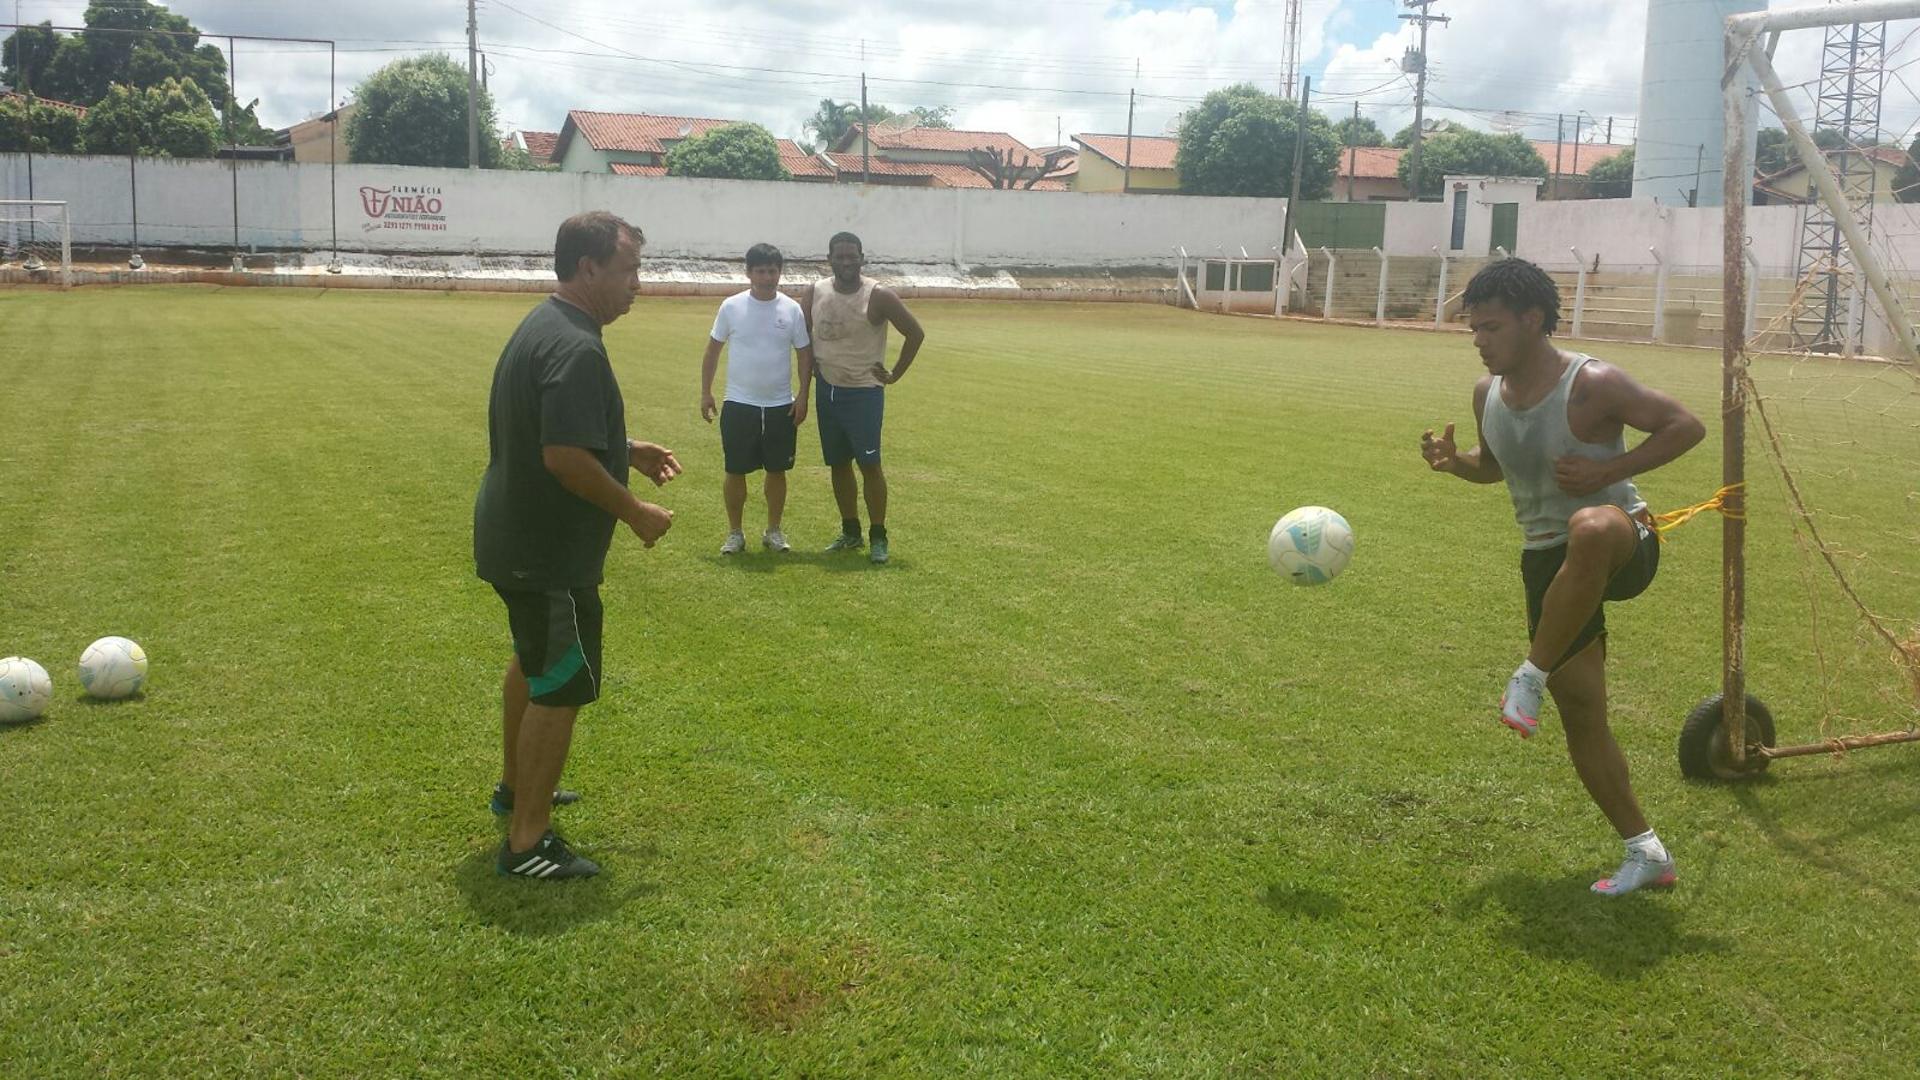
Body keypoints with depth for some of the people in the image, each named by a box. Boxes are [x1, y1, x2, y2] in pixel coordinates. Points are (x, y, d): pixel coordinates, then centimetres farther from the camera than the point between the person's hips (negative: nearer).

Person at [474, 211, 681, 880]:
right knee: (561, 688, -3)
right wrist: (635, 513, -19)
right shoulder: (575, 349, -25)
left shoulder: (542, 327, 9)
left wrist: (626, 451, 15)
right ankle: (526, 844, 5)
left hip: (515, 539, 11)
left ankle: (517, 786, 46)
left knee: (534, 662, 27)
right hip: (548, 554, -11)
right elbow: (565, 457, -31)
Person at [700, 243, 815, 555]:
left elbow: (805, 354, 4)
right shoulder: (731, 307, -4)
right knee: (735, 471, 3)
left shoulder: (792, 310, -2)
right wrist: (705, 392, 1)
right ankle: (735, 533, 16)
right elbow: (713, 350, 4)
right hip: (739, 404, -1)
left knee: (777, 470, 9)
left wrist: (803, 396, -3)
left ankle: (773, 531, 23)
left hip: (780, 406, 1)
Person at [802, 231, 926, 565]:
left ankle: (879, 537, 3)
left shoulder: (879, 296, -13)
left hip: (864, 392, -5)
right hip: (827, 390, 5)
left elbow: (915, 333, -9)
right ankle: (850, 532, 22)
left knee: (869, 464, -6)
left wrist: (895, 374, -7)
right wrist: (812, 363, 7)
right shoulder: (815, 293, 0)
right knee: (838, 464, 11)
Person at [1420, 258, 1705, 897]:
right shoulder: (1488, 394, 4)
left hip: (1623, 548, -7)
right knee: (1580, 715, 5)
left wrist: (1608, 470, -21)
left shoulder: (1590, 385, -17)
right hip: (1548, 563, 7)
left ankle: (1532, 677, -29)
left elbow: (1686, 425, -11)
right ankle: (1646, 853, 20)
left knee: (1590, 529, -45)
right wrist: (1453, 461, -1)